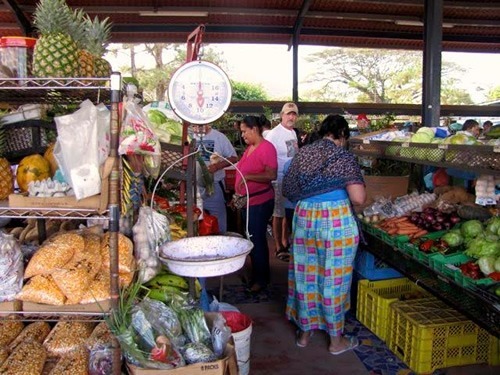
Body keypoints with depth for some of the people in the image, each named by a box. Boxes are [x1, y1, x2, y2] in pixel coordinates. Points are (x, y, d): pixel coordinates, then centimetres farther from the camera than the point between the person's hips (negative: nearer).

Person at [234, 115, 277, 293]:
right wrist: (239, 195, 15)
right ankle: (256, 274, 31)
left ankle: (262, 278, 16)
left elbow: (272, 175, -23)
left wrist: (247, 177, -27)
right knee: (251, 239, 17)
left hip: (260, 202, -9)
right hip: (247, 202, 9)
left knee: (258, 240, 1)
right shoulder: (249, 148, 10)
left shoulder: (267, 147, -15)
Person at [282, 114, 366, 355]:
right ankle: (336, 340, 24)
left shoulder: (302, 154, 4)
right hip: (336, 222, -4)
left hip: (304, 220, 4)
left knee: (305, 276, 16)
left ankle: (304, 332, 31)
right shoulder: (344, 157, -10)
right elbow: (358, 198, -16)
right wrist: (342, 193, 5)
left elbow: (288, 190, 10)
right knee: (333, 279, 8)